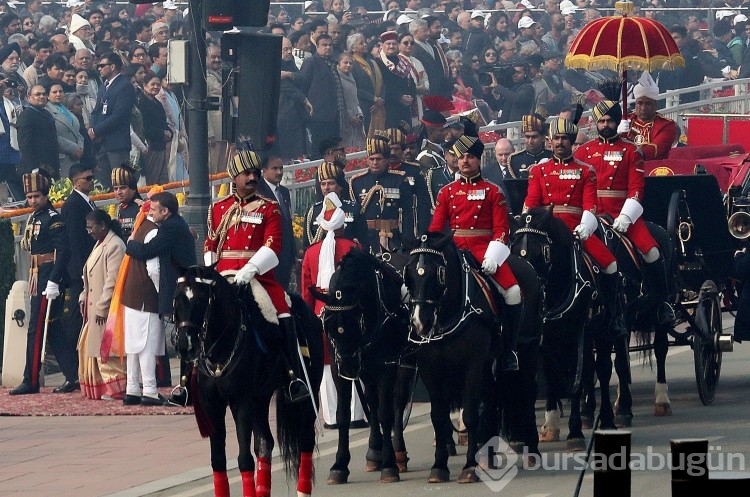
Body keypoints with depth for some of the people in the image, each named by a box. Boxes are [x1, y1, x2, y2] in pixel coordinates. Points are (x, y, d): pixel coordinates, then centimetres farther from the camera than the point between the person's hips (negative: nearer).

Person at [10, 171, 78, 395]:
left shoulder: (53, 219, -13)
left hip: (47, 279, -10)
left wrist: (53, 282, -24)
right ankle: (73, 377, 13)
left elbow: (63, 251, -20)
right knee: (53, 328, 10)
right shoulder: (34, 218, 15)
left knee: (37, 329, -6)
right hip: (37, 278, 10)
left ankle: (31, 382, -2)